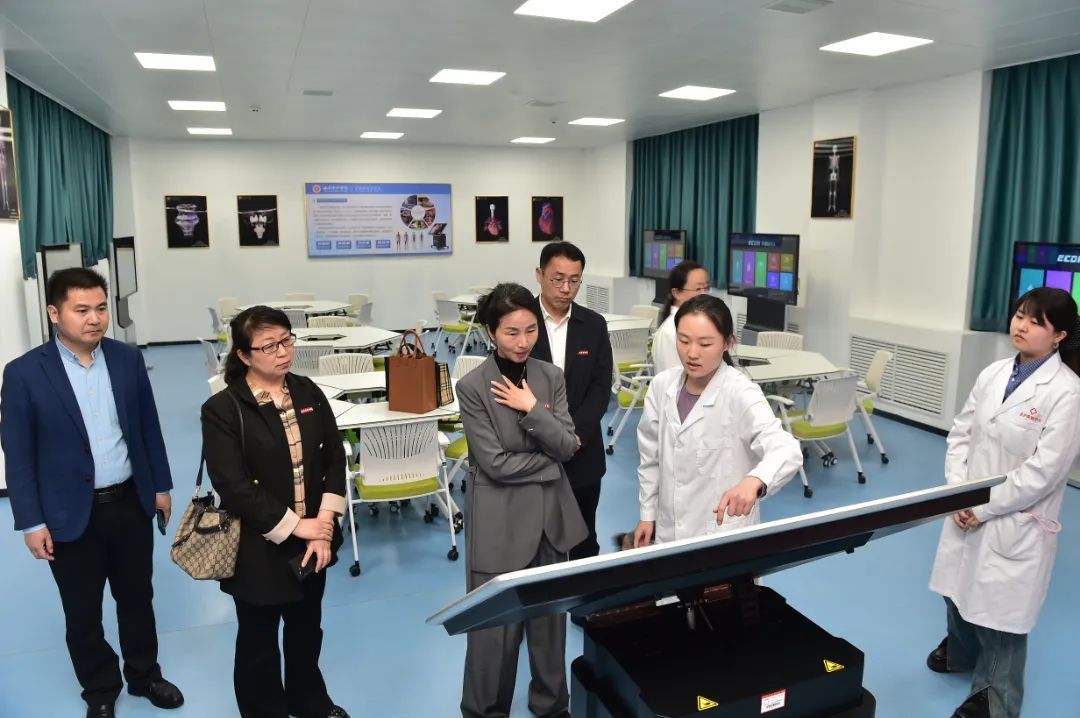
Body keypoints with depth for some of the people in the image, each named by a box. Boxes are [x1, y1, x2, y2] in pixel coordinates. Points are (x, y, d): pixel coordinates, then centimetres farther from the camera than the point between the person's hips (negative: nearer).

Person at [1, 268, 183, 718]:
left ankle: (144, 674, 40)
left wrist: (161, 485, 8)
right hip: (70, 513, -2)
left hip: (131, 502, 3)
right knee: (82, 612, 14)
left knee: (137, 597, 18)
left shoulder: (128, 359, -2)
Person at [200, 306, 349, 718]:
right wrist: (295, 526, -18)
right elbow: (234, 487, -19)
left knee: (307, 630, 23)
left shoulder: (308, 392, 0)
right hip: (258, 549, -4)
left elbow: (335, 457, -1)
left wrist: (324, 522, -11)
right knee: (258, 641, 16)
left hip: (313, 540, 5)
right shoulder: (222, 409, -15)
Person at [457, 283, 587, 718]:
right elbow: (495, 463, -16)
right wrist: (549, 458, -9)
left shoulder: (550, 377, 1)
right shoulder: (472, 386, -13)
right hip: (501, 520, -4)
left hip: (550, 514, 4)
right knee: (497, 623, 6)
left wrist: (532, 410, -17)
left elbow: (568, 446, -6)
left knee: (550, 615, 17)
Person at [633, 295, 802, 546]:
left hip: (724, 535, -4)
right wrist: (647, 514, 9)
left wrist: (753, 481, -52)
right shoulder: (662, 385, -5)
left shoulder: (740, 394, -19)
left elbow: (787, 450, -33)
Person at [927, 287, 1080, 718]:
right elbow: (961, 432, 5)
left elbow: (1044, 470, -19)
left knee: (1000, 609, 7)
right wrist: (957, 492, -7)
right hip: (967, 513, 6)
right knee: (959, 588, 22)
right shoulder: (993, 374, 2)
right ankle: (960, 650, 52)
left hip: (1016, 523, -6)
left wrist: (984, 508, -15)